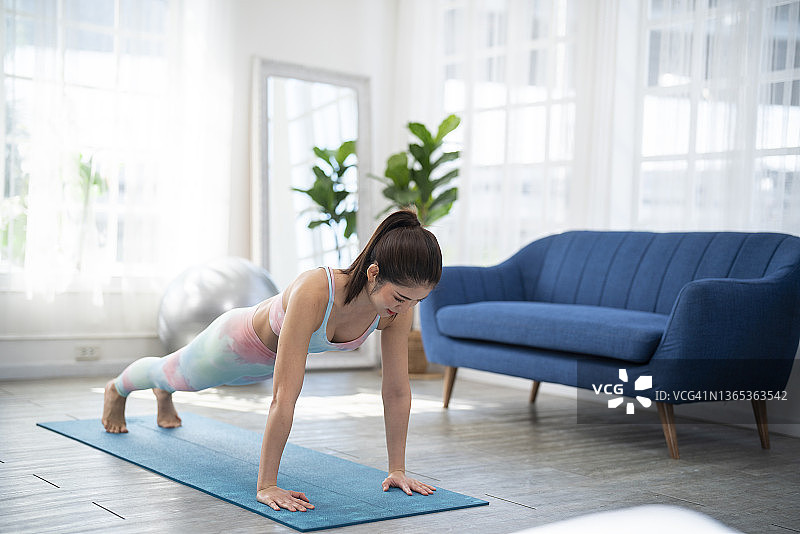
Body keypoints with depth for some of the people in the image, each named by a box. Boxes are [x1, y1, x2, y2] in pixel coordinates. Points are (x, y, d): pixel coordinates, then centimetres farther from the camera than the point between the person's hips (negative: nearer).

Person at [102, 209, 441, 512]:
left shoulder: (400, 305, -32)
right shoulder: (313, 293, -49)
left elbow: (397, 391, -22)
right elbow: (283, 398, -49)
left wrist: (397, 469, -20)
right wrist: (266, 486, -46)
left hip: (273, 358, 5)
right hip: (239, 341, -5)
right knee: (170, 372, 30)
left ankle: (164, 394, 73)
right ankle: (117, 389, 65)